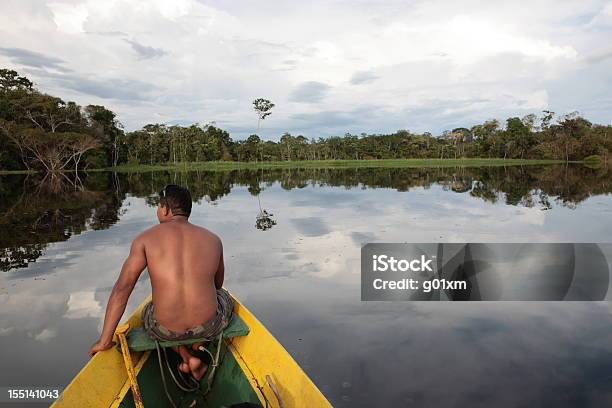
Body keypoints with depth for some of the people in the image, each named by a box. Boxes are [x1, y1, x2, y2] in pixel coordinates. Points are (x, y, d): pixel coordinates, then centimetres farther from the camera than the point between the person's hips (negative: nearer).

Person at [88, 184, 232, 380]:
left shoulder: (146, 239, -4)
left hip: (164, 329, 0)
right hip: (209, 326, 1)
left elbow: (122, 288, -8)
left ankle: (187, 356, 17)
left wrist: (104, 341, -1)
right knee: (224, 297, 35)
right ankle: (197, 346, 16)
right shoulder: (213, 239, 2)